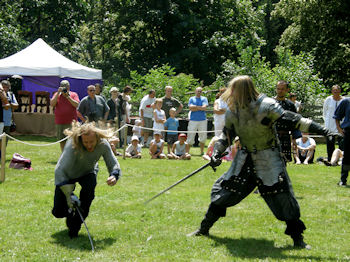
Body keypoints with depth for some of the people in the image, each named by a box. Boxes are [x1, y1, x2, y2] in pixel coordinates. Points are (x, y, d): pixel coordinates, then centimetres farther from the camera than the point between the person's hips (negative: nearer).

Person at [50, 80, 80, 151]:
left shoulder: (74, 94, 5)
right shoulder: (57, 94, 10)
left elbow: (77, 105, -10)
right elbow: (52, 104, -5)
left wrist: (68, 96, -15)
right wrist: (58, 93, -10)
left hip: (71, 123, -2)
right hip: (60, 123, 3)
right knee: (62, 141, 7)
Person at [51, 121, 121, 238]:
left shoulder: (103, 145, -27)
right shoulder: (72, 145, -39)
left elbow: (114, 165, -14)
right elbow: (60, 170, -39)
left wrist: (114, 176, -38)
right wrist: (68, 194, -46)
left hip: (88, 173, 2)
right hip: (68, 175, -2)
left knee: (89, 189, -32)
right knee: (58, 212, -7)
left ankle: (75, 226, -14)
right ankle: (70, 211, 33)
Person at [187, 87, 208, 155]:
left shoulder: (204, 99, 10)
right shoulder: (192, 99, 9)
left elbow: (204, 107, -7)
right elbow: (191, 108, -6)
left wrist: (195, 107, -4)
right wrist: (200, 107, -5)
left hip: (202, 120, 1)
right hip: (193, 120, -1)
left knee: (203, 137, 2)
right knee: (190, 137, -3)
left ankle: (202, 152, 13)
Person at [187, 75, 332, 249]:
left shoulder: (265, 106, -17)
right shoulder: (232, 112, 0)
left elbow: (290, 119, -21)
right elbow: (227, 135, 11)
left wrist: (315, 128, -30)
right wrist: (216, 153, -1)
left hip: (268, 159, -5)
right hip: (244, 159, 5)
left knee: (282, 194, -14)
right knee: (223, 190, 6)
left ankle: (297, 237, -2)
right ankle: (204, 228, 22)